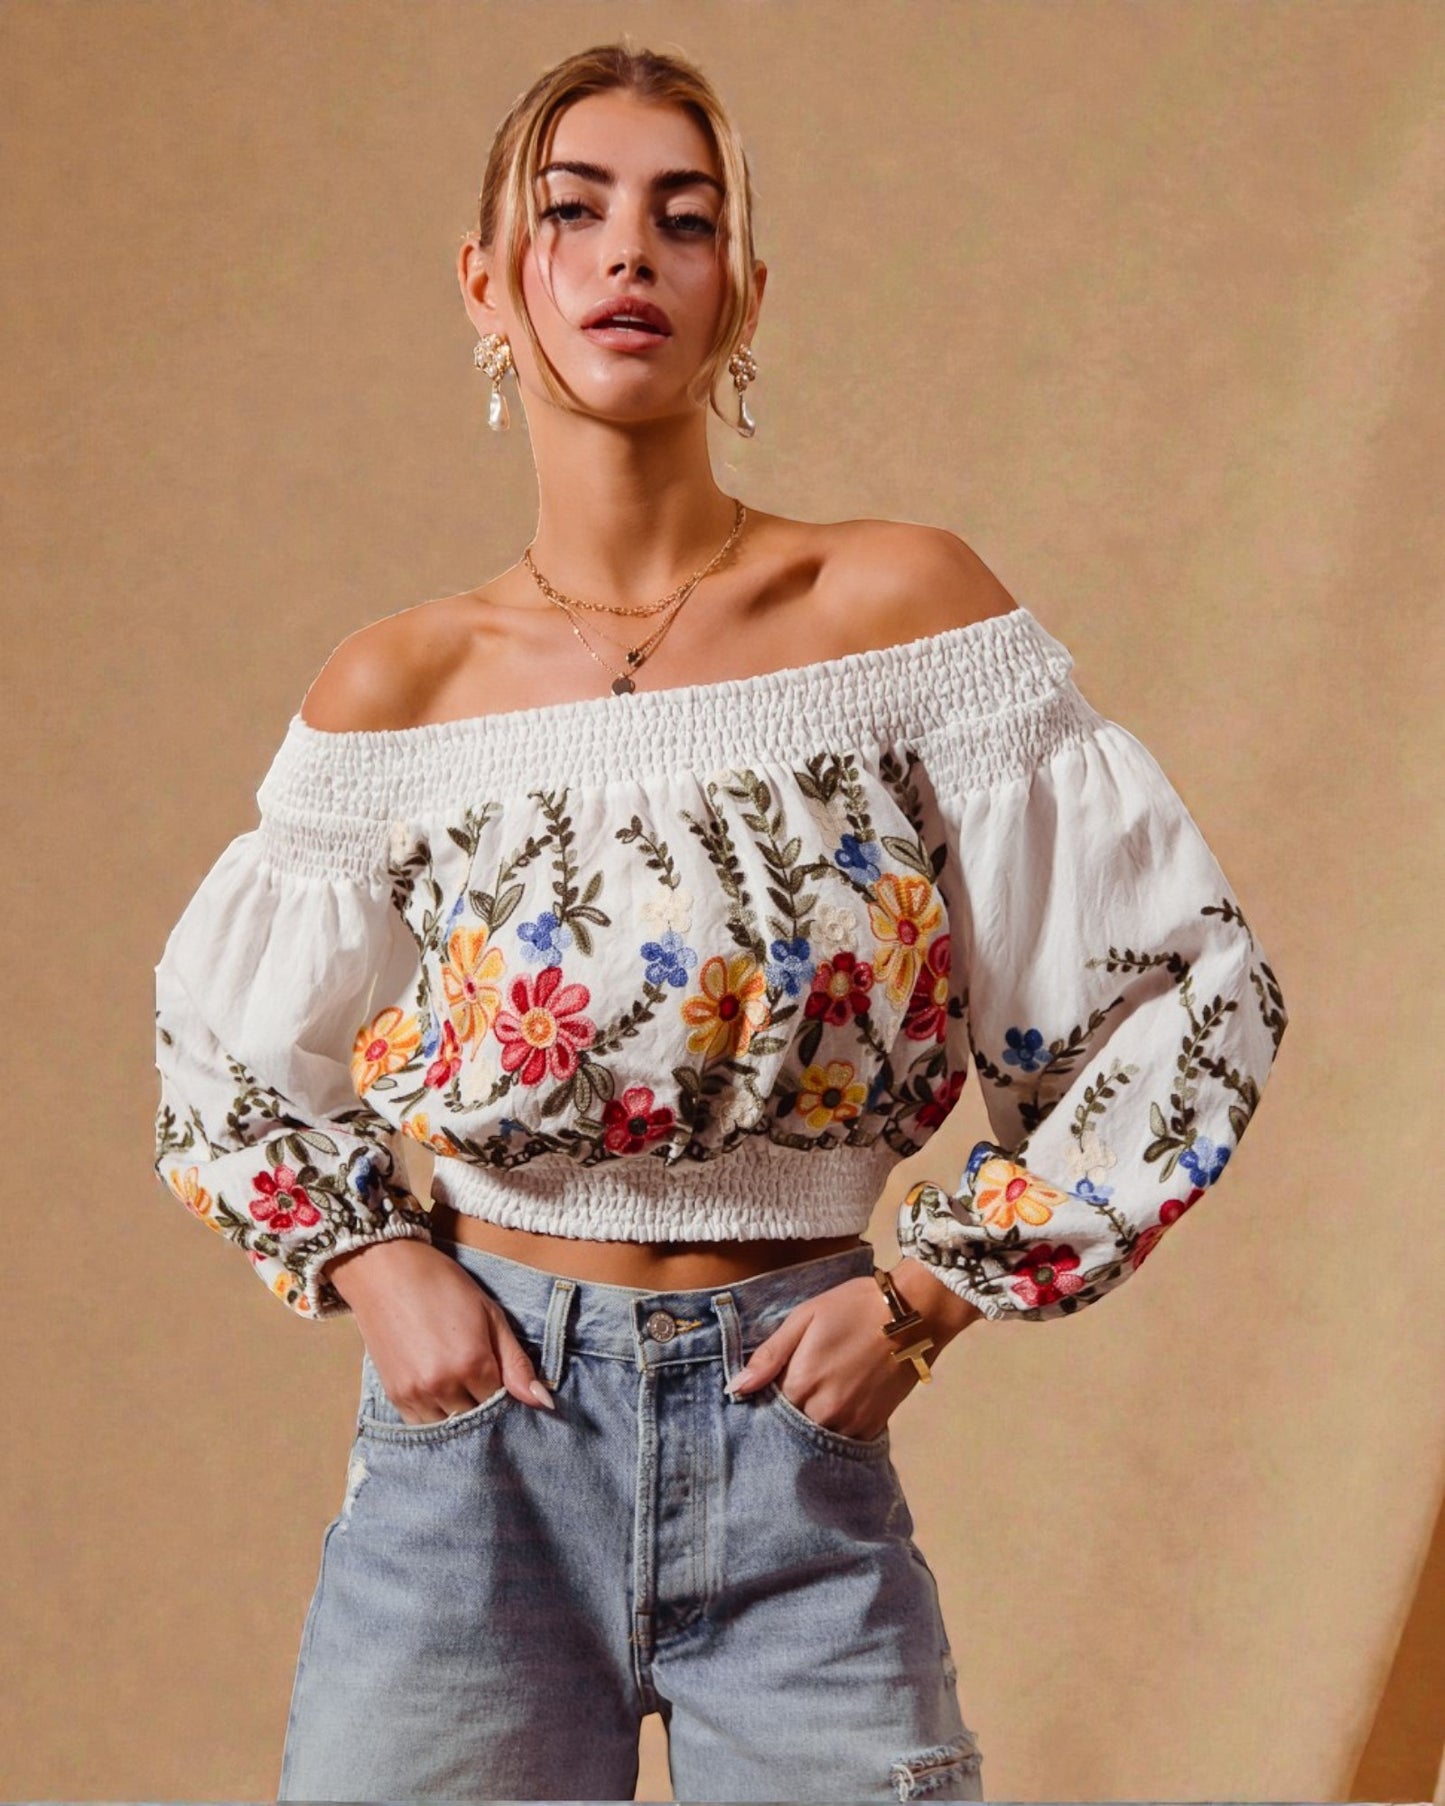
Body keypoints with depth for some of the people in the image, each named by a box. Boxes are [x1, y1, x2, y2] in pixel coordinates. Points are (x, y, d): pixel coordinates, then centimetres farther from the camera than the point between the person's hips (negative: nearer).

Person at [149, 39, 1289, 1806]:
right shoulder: (394, 688, -3)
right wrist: (369, 1265, -1)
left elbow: (1193, 991, -3)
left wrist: (931, 1291, -4)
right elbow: (218, 1045, 14)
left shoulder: (900, 602, -7)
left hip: (795, 1440, -1)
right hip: (478, 1422, 1)